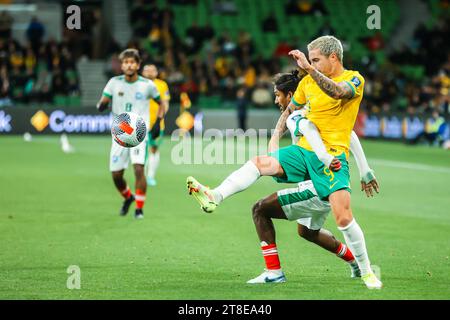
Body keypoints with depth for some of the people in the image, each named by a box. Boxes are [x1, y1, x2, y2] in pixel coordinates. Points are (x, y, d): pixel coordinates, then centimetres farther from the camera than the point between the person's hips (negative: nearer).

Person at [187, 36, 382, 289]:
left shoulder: (354, 79, -5)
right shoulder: (308, 81, 13)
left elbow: (338, 92, -29)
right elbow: (291, 110, 27)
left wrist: (309, 68, -38)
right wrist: (276, 136, 13)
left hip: (332, 157, -5)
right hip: (303, 150, 5)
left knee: (344, 218, -15)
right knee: (260, 162, -20)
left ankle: (367, 271, 2)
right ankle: (215, 197, -36)